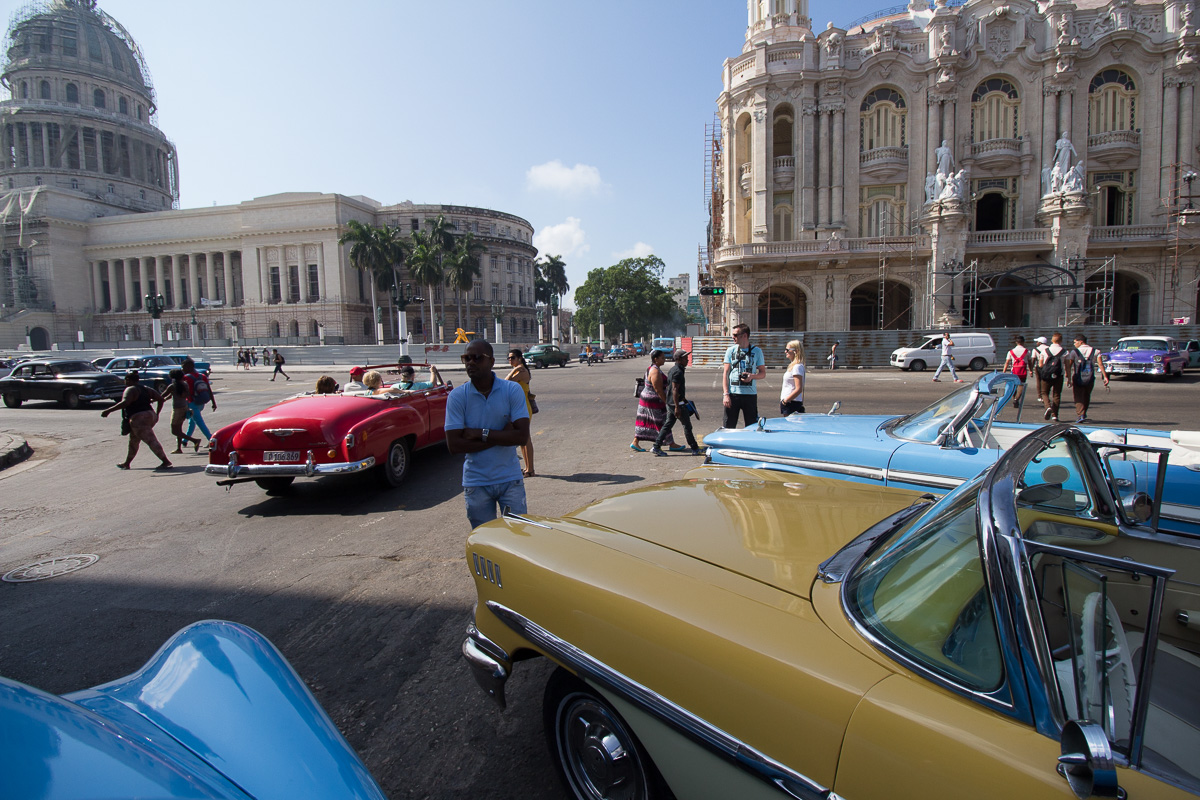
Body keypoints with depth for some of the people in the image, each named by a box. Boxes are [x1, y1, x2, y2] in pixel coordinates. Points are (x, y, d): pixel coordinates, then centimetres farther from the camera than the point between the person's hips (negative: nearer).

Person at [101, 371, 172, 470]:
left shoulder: (131, 389, -8)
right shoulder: (146, 389, 15)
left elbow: (125, 402, -25)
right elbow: (160, 398, 13)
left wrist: (108, 411, -23)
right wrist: (156, 414, 18)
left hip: (139, 419, -9)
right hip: (150, 416, 9)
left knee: (151, 441, -13)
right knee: (133, 441, 22)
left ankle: (166, 462, -19)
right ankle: (126, 463, 33)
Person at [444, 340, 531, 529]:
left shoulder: (512, 390, -6)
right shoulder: (457, 396, -5)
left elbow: (522, 436, -14)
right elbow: (453, 445, -13)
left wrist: (480, 433, -17)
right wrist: (501, 437, -15)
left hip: (510, 479, -1)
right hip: (476, 482, 1)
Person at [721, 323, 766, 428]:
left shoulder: (757, 351, 4)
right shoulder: (730, 351, 5)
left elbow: (763, 373, 8)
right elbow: (725, 373, 3)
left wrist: (752, 376, -15)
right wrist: (726, 394, -7)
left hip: (750, 395, 0)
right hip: (733, 394, 0)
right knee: (728, 427, 1)